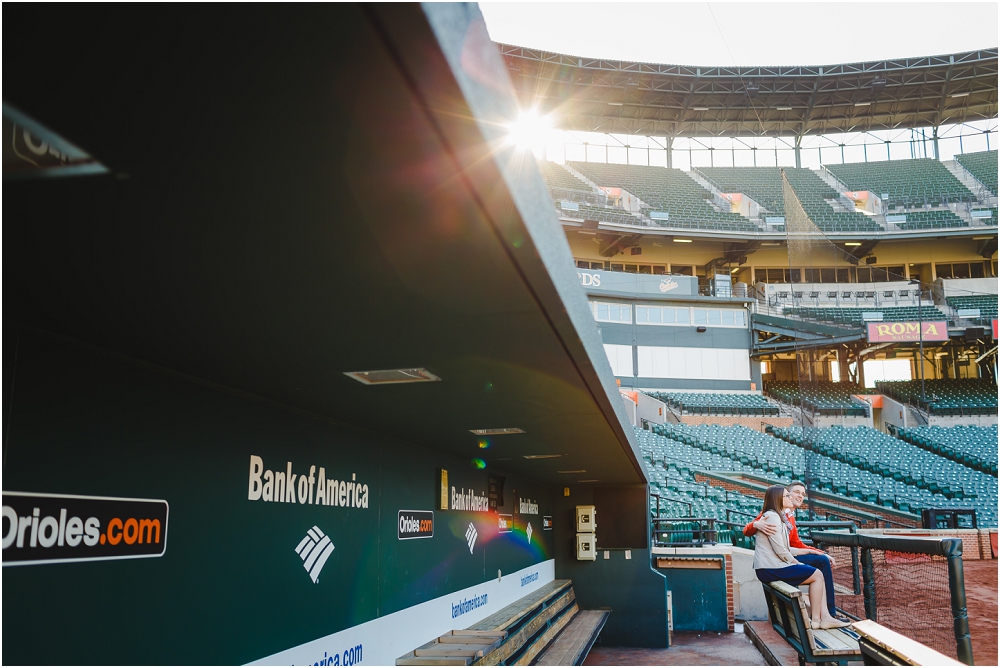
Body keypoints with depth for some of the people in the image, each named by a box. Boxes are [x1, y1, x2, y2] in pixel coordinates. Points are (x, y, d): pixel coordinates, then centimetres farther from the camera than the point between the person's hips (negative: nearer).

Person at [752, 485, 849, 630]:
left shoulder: (779, 517, 20)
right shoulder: (772, 517, -14)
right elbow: (780, 550, -18)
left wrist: (807, 551, 12)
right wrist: (796, 563, -5)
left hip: (773, 565, 10)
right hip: (769, 569, -10)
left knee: (818, 575, 7)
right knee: (817, 575, -7)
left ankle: (825, 617, 2)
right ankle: (816, 620, -2)